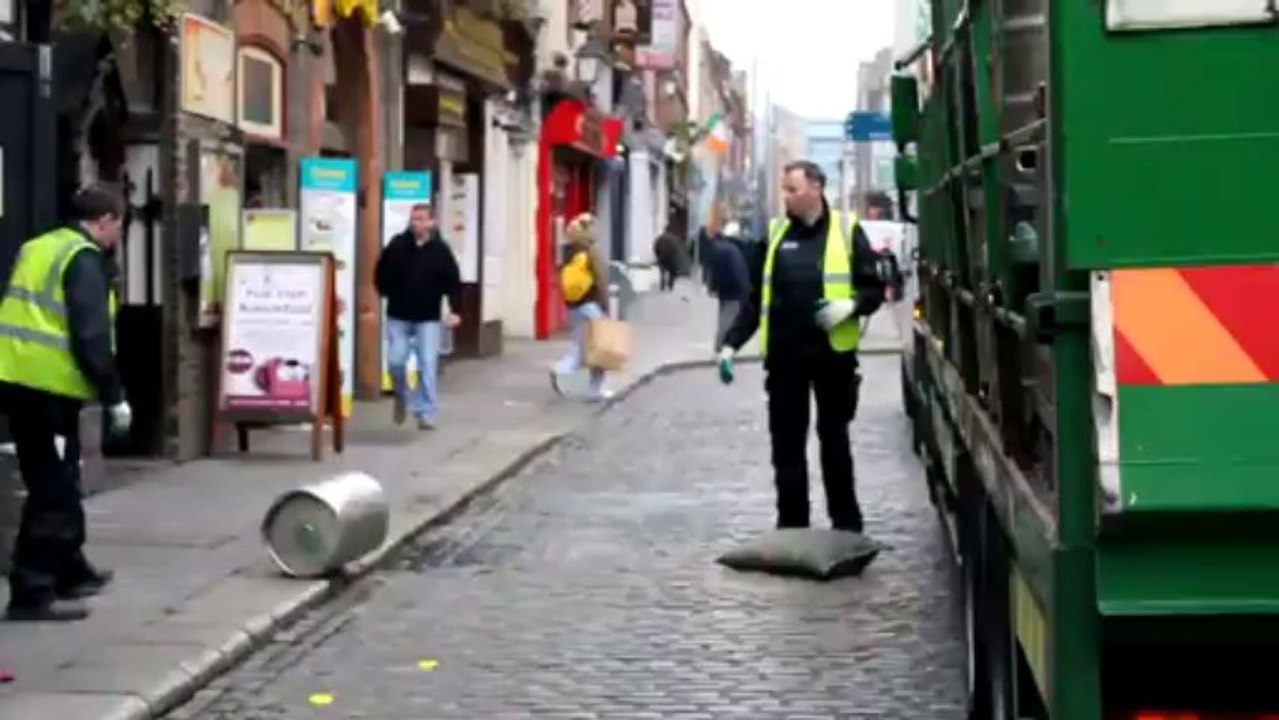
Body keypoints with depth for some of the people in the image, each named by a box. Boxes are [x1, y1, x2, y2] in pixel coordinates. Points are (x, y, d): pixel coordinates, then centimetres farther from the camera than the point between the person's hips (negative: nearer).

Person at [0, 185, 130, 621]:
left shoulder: (38, 249, 19)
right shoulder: (84, 260, -10)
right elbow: (90, 336, -18)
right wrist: (113, 396, -13)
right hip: (49, 387, -9)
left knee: (57, 485, 20)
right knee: (53, 491, -6)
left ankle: (70, 571, 32)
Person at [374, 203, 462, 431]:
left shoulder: (441, 250, -4)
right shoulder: (396, 245, -1)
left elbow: (453, 282, -5)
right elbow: (381, 273, 11)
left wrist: (454, 310, -14)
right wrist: (389, 294, 4)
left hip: (428, 318, -1)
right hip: (398, 316, 1)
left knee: (428, 366, -6)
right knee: (395, 362, -1)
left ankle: (425, 413, 1)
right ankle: (402, 397, 28)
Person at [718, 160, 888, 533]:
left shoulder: (847, 230, -1)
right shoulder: (774, 234, 7)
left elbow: (875, 289, 2)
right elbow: (755, 297, 9)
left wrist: (850, 305, -18)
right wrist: (732, 343, 0)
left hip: (832, 354, -2)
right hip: (784, 356, 2)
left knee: (835, 440, 8)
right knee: (786, 445, 4)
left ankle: (847, 526, 18)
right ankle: (791, 526, 11)